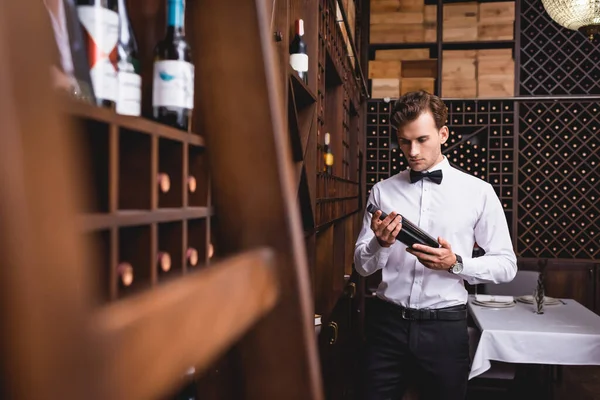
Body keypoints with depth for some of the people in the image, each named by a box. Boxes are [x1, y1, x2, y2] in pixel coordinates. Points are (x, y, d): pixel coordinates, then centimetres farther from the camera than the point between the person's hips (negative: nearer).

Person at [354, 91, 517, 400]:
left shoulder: (478, 192, -3)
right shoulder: (382, 191, 2)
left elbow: (506, 265, 0)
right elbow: (362, 266, 4)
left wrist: (456, 263, -17)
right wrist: (380, 243, -17)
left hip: (445, 326, -1)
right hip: (387, 322, 1)